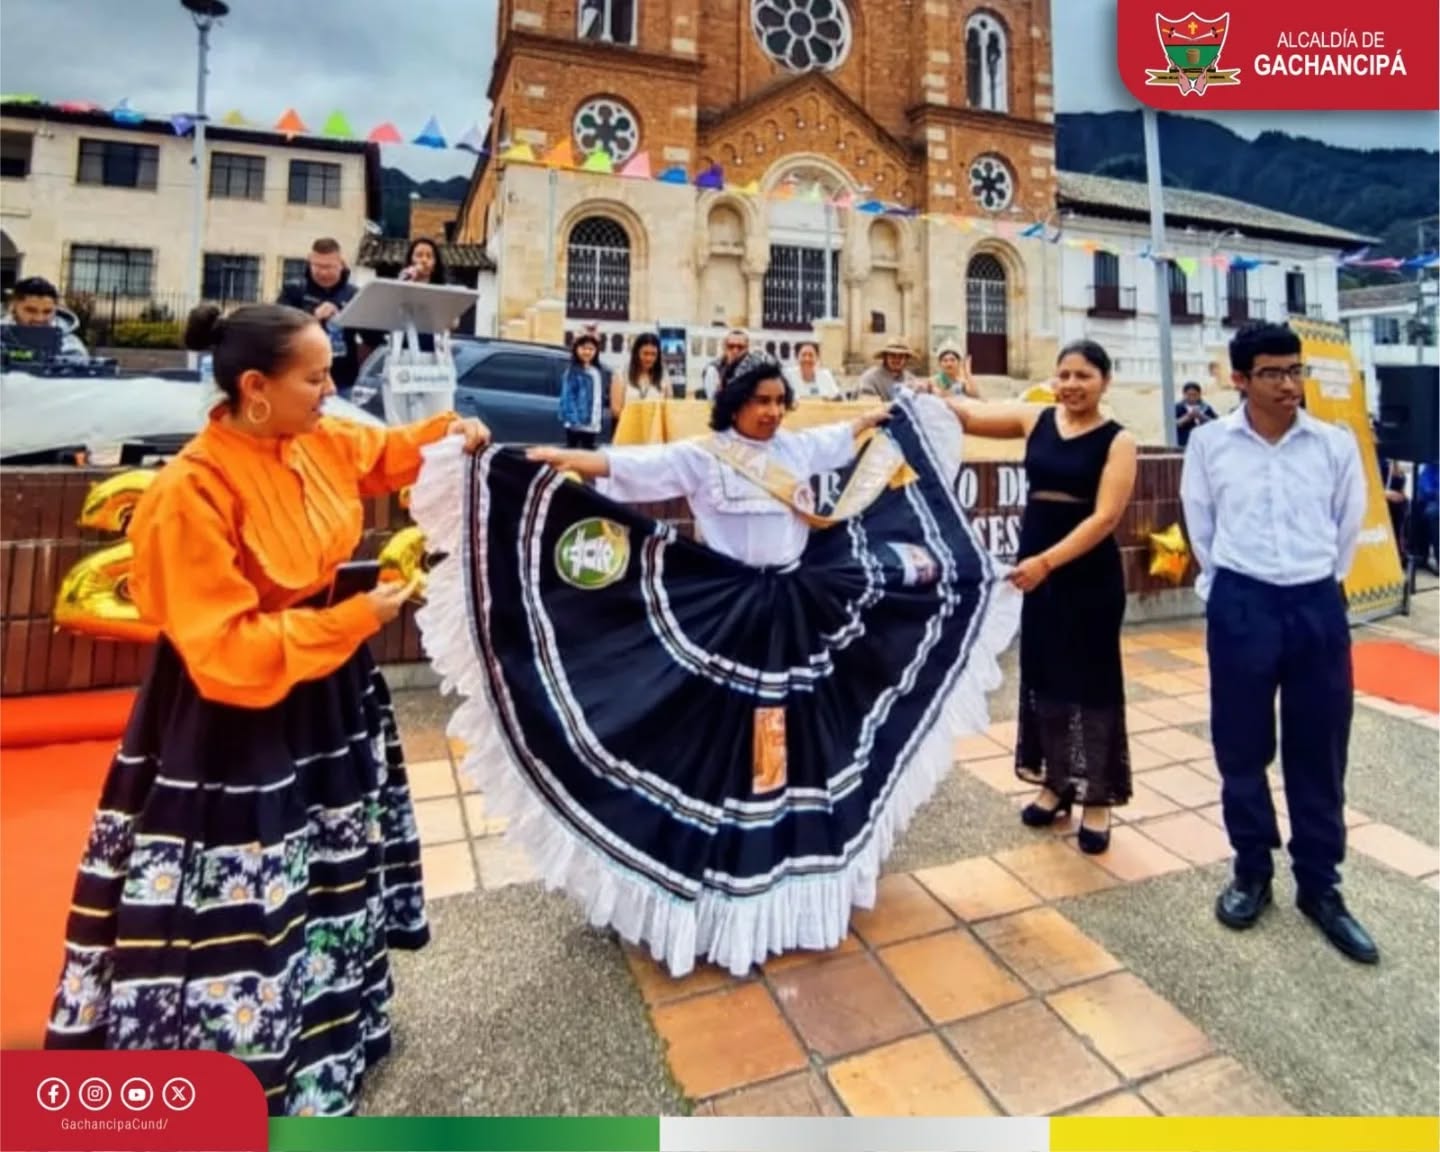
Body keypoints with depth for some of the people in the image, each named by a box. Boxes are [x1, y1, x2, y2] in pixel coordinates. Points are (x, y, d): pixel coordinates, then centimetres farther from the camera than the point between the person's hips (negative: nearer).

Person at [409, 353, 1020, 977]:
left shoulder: (799, 447, 8)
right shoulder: (700, 455, -8)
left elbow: (850, 434, 28)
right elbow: (631, 466, -20)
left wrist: (893, 412, 42)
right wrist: (561, 459, -33)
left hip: (800, 609, 6)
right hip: (728, 616, -6)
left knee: (801, 736, 17)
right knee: (728, 738, 3)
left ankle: (803, 852, 39)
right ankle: (728, 866, 21)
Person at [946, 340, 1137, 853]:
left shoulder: (1118, 441, -8)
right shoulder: (1036, 419, 5)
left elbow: (1105, 516, -16)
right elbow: (972, 416, 6)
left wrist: (1047, 561, -25)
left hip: (1090, 574, -4)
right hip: (1036, 565, 4)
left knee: (1090, 676, 5)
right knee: (1042, 671, 12)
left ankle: (1096, 798, 19)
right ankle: (1055, 782, 29)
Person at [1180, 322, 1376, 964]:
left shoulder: (1336, 444, 0)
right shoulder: (1209, 443, -2)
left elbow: (1349, 525, 11)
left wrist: (1316, 583, 13)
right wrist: (1225, 590, 9)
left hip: (1318, 607, 1)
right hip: (1241, 606, -1)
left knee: (1319, 754, 10)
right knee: (1241, 749, 9)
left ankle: (1319, 887, 26)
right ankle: (1251, 872, 27)